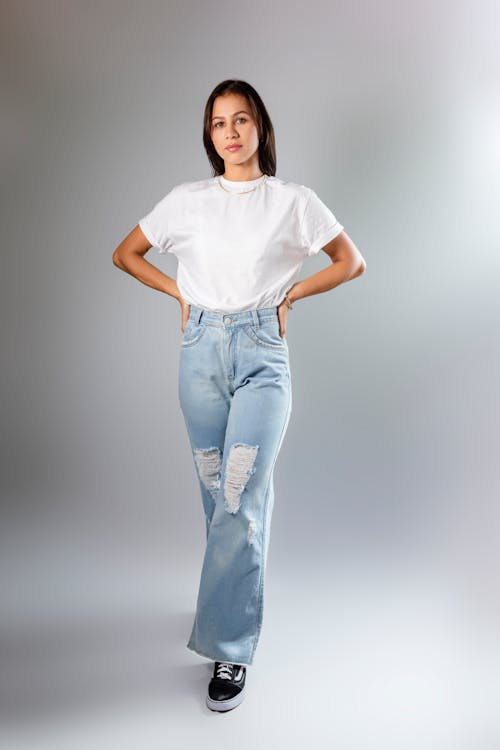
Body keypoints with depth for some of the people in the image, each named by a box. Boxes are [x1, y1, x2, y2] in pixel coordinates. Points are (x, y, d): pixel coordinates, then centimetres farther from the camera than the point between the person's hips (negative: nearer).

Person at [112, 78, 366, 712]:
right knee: (217, 493, 11)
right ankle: (239, 597, 35)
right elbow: (125, 254, 17)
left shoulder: (294, 201, 3)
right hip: (201, 349, 3)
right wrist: (180, 292, 6)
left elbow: (351, 262, 11)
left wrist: (288, 295, 3)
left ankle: (230, 648, 2)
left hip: (261, 353, -2)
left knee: (241, 498, -9)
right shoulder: (188, 200, 8)